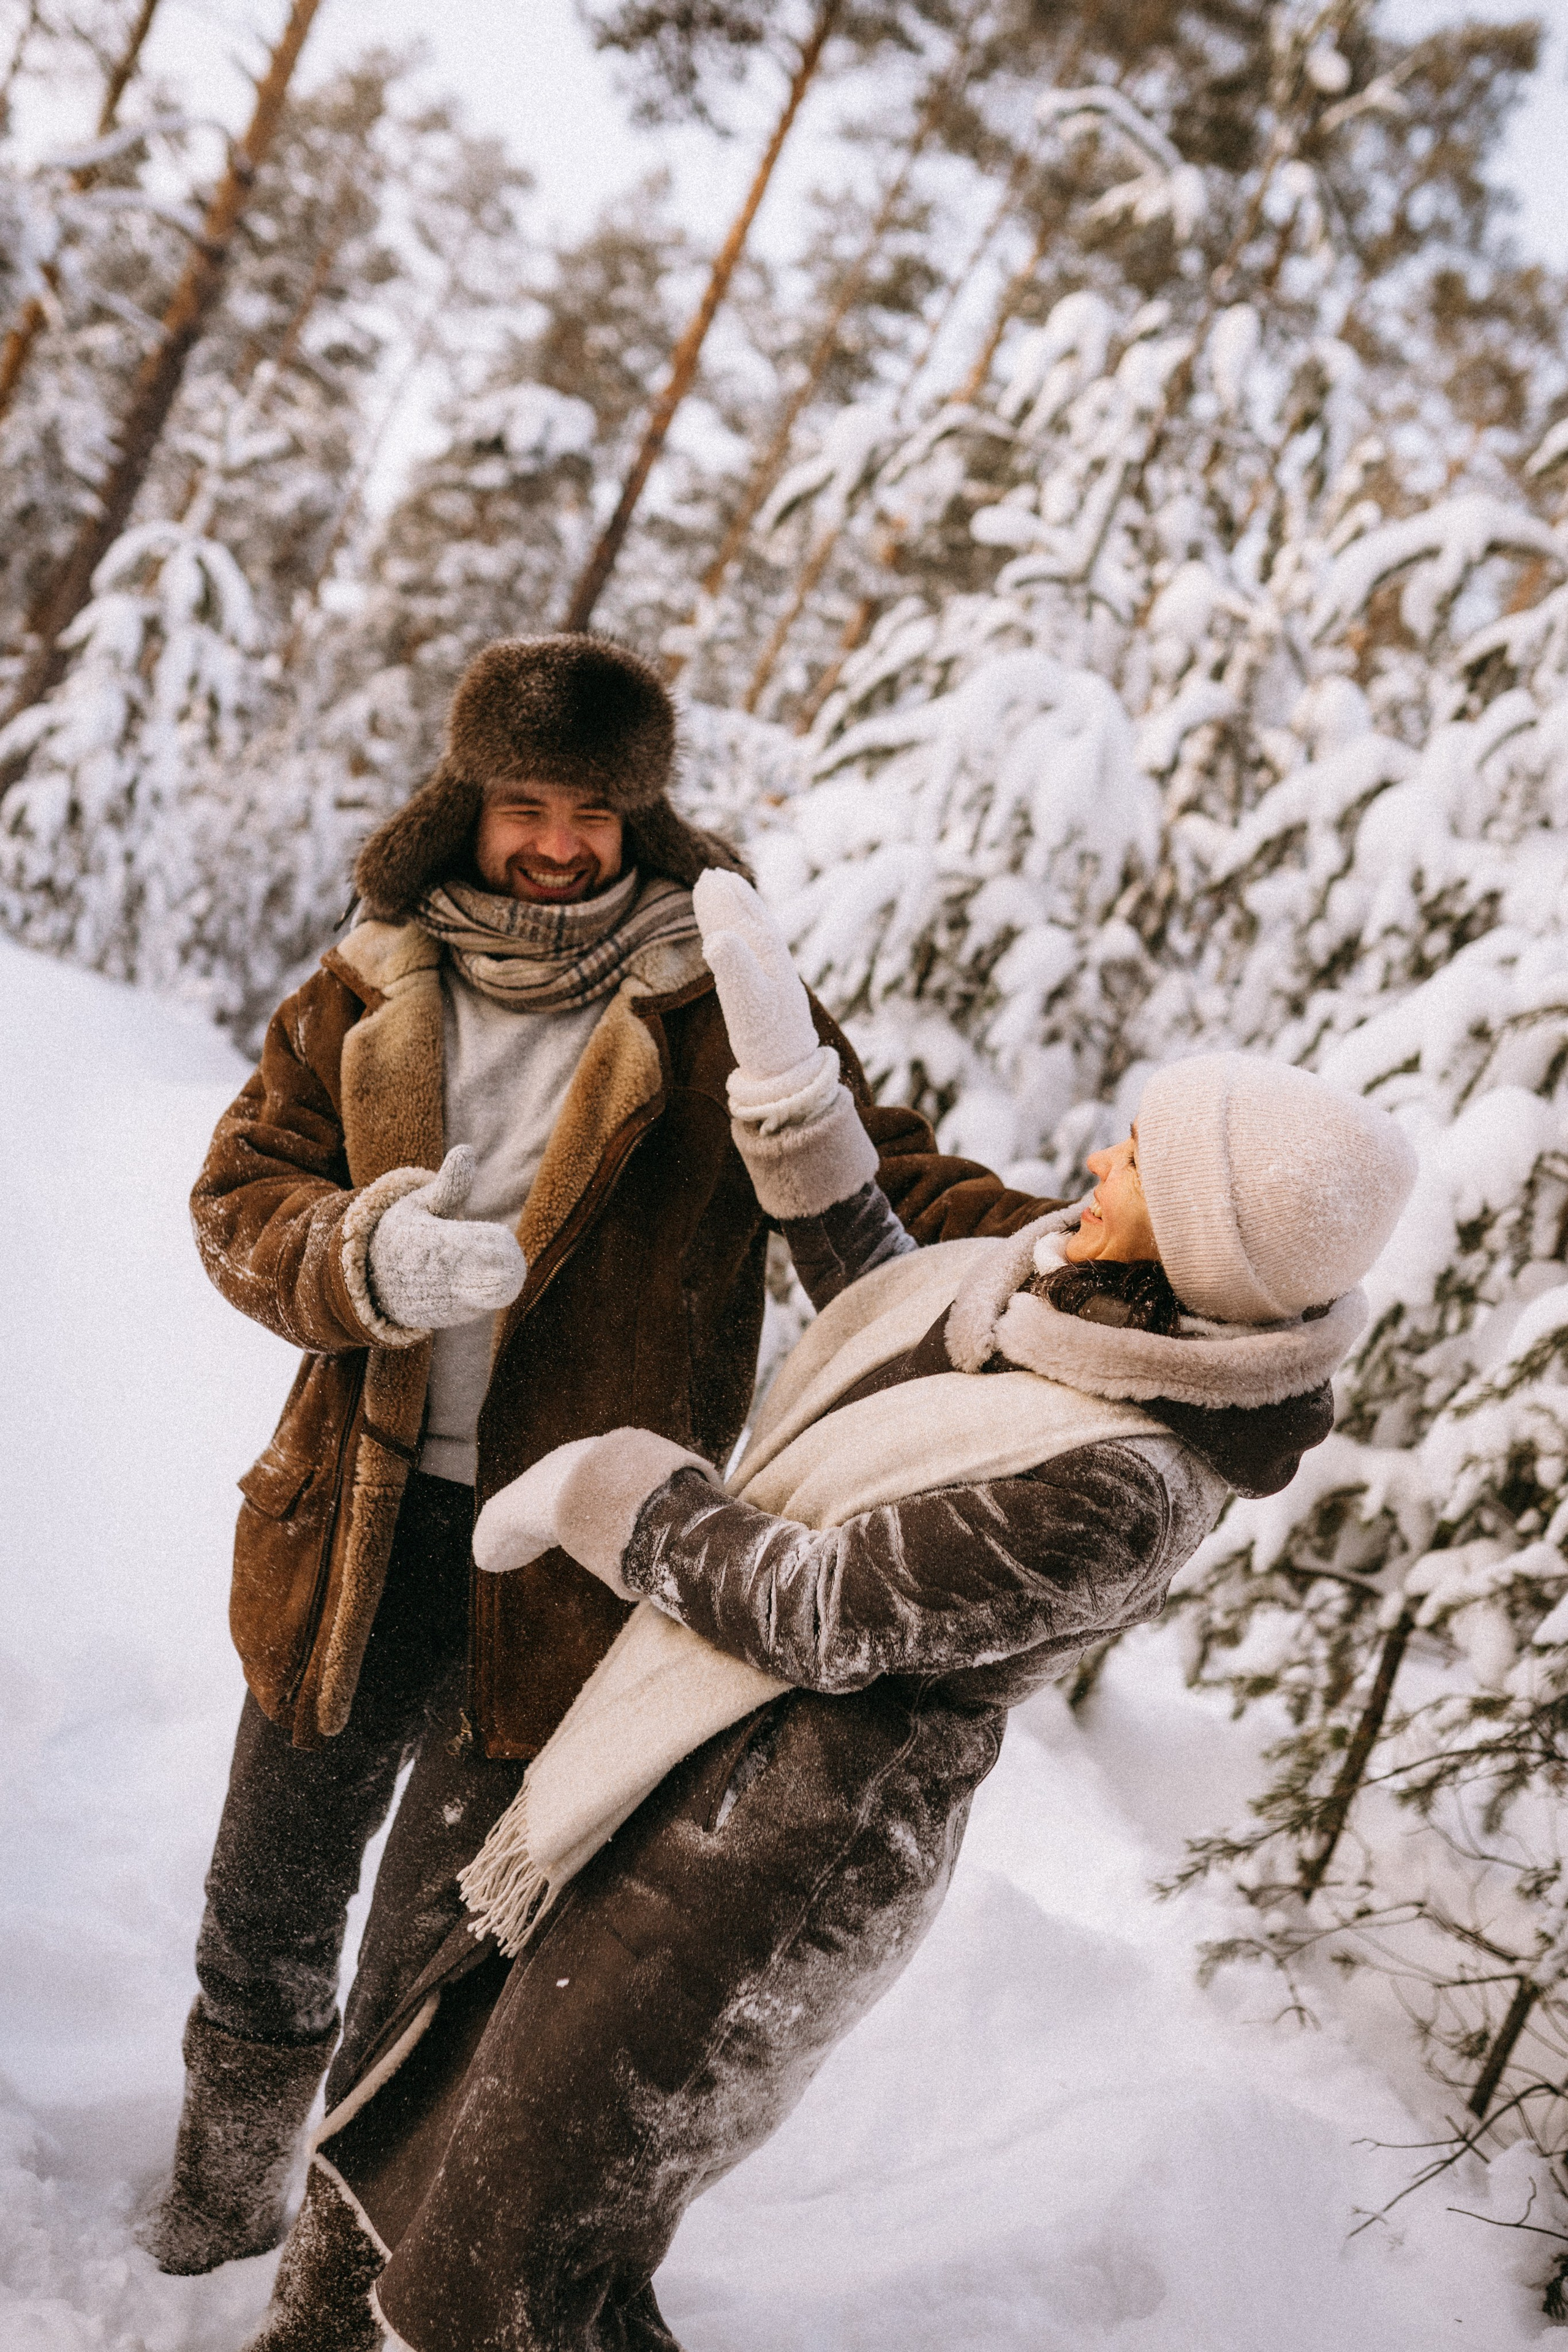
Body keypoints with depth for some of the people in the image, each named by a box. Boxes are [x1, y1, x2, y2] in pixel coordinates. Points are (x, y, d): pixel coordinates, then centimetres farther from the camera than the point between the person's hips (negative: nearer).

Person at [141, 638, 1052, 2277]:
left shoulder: (722, 1005, -6)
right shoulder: (370, 991, 3)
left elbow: (880, 1192, -9)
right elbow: (241, 1195, -1)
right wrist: (366, 1259, -24)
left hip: (572, 1561, -3)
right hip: (355, 1527, 3)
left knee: (453, 1942, 14)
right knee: (269, 1905, 19)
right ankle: (216, 2207, 45)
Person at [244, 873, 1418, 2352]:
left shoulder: (1119, 1490, -28)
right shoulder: (1092, 1291, -2)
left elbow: (818, 1611, -21)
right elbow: (884, 1290, 15)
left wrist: (593, 1493, -8)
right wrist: (783, 1070, 7)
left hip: (769, 1862, -9)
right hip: (699, 1786, 9)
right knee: (407, 2132, 23)